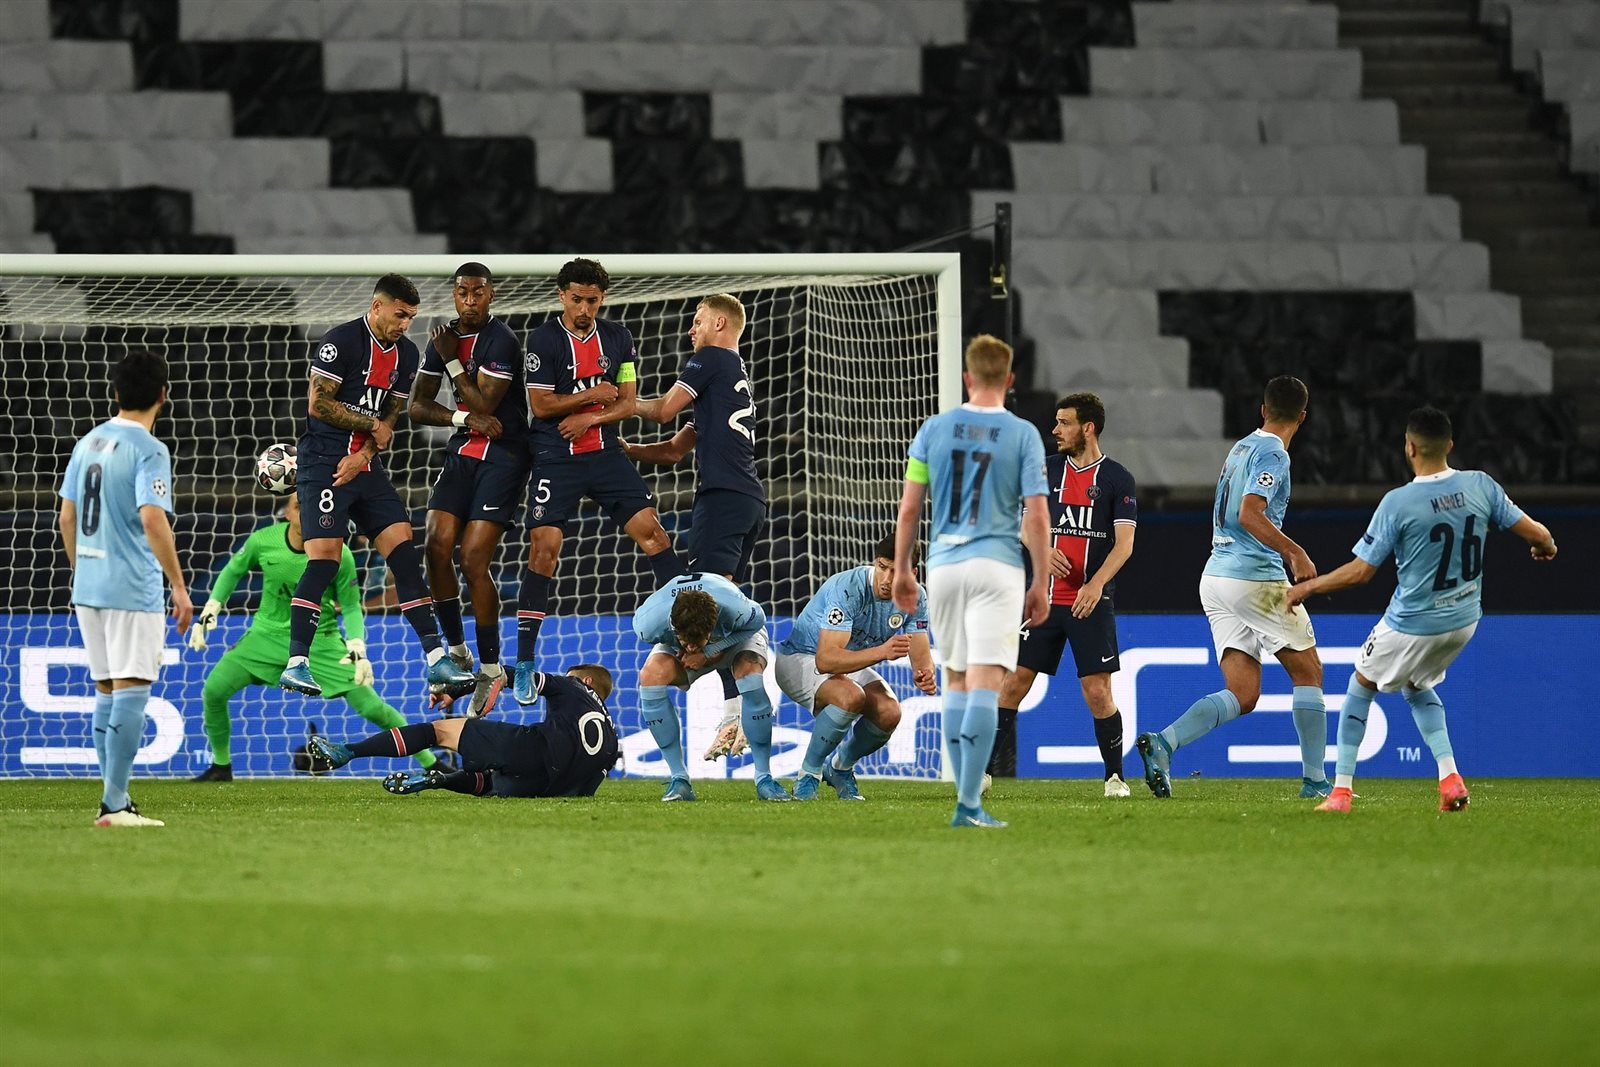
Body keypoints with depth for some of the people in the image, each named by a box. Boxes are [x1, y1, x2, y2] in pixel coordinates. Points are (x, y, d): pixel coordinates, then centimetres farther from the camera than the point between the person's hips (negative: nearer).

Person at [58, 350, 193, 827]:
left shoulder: (89, 443, 10)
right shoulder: (148, 450, -13)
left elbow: (67, 516, 15)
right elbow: (152, 520, -23)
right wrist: (179, 587, -20)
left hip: (88, 587, 8)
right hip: (132, 591, -8)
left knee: (106, 693, 14)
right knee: (131, 693, -6)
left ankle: (115, 800, 17)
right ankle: (114, 804, -11)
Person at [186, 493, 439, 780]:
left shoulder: (339, 555, -18)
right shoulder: (263, 541, -14)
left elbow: (351, 607, -4)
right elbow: (232, 571, 8)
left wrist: (358, 651, -17)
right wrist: (209, 613, 3)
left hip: (320, 641, -2)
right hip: (268, 634, 2)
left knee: (371, 706, -12)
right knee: (213, 690, -13)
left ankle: (431, 763, 2)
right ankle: (221, 766, 10)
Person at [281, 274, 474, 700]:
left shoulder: (405, 353, 11)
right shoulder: (341, 341, -11)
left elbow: (390, 416, 13)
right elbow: (318, 404, -14)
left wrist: (363, 456, -3)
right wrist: (371, 424, -7)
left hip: (364, 467, 7)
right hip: (323, 462, -7)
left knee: (404, 550, -1)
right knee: (324, 558, -14)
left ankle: (437, 662, -1)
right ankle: (295, 664, -10)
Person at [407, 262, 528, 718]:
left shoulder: (501, 341, -14)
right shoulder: (444, 337, 8)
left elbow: (482, 406, -19)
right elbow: (417, 406, 6)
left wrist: (451, 360, -13)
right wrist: (464, 417, -11)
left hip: (503, 454, -6)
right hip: (461, 452, 6)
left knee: (473, 560, -13)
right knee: (438, 547, -8)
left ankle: (491, 666, -1)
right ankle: (455, 650, 8)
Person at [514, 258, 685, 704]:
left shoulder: (616, 337, 6)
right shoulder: (544, 339, -6)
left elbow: (627, 402, 5)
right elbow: (540, 404, -10)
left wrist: (588, 418, -11)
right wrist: (593, 395, -8)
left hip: (605, 453, 4)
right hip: (555, 460, -4)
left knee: (651, 530, -4)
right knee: (544, 547, -9)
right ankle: (524, 663, -2)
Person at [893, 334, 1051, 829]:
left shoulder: (935, 428, 5)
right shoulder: (1023, 435, -2)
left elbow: (908, 508, 4)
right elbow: (1036, 518, -5)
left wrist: (901, 570, 14)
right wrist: (1041, 584, 2)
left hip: (943, 564, 3)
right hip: (997, 565, -3)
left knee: (956, 678, 16)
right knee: (986, 684, -7)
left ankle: (966, 794, 14)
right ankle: (969, 804, -15)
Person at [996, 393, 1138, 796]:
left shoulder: (1118, 479, -1)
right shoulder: (1045, 471, 8)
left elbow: (1124, 543, -7)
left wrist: (1097, 584, -22)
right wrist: (1042, 548, -9)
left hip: (1092, 603, -3)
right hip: (1044, 597, 3)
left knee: (1098, 692, -6)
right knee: (1014, 682, -1)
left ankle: (1115, 775, 6)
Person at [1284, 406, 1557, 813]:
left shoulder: (1397, 503, -21)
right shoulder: (1480, 486, -10)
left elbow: (1360, 571, -16)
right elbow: (1534, 532, -4)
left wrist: (1307, 587, -1)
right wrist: (1546, 546, 21)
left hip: (1411, 625, -5)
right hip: (1464, 619, 5)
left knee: (1362, 683, 21)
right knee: (1416, 685, 29)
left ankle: (1341, 790, 19)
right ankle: (1449, 776, 10)